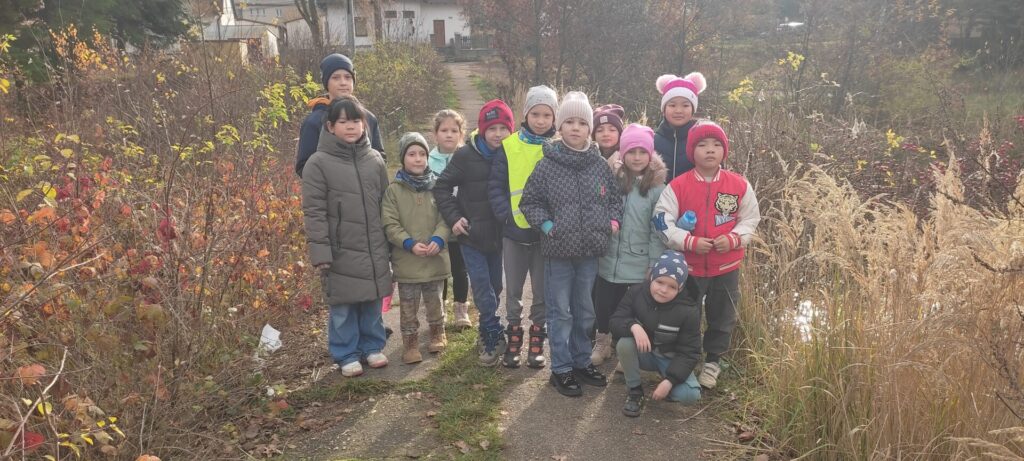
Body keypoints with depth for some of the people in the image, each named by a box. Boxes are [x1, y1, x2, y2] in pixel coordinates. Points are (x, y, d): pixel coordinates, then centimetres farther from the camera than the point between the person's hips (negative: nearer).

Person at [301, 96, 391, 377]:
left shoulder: (375, 159, 7)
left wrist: (390, 242, 13)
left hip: (374, 249, 4)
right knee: (343, 306, 4)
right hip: (341, 251, -4)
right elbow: (314, 211, -9)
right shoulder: (319, 163, -6)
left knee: (372, 302, 13)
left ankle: (372, 347, 29)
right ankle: (346, 355, 20)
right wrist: (320, 252, -13)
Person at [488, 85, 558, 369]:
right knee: (513, 289, 12)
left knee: (542, 290, 10)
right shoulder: (509, 147, -2)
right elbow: (496, 186, -3)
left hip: (546, 232, 0)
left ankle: (537, 339, 25)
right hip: (514, 231, 0)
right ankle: (514, 338, 27)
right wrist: (506, 214, -15)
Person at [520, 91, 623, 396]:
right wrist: (546, 224, -12)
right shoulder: (547, 164, -7)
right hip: (558, 251, -3)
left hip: (590, 251, 3)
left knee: (585, 311, 16)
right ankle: (561, 369, 19)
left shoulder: (600, 164, 2)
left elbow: (615, 197, 14)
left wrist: (613, 220, -2)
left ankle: (581, 362, 33)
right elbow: (529, 202, -1)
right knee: (560, 312, 6)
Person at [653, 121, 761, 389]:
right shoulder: (678, 186, -11)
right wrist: (690, 242, -22)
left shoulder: (739, 185, -6)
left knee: (722, 318, 15)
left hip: (726, 266, 2)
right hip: (688, 266, -1)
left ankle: (712, 361, 37)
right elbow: (663, 221, -11)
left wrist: (734, 238, -15)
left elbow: (750, 219, 4)